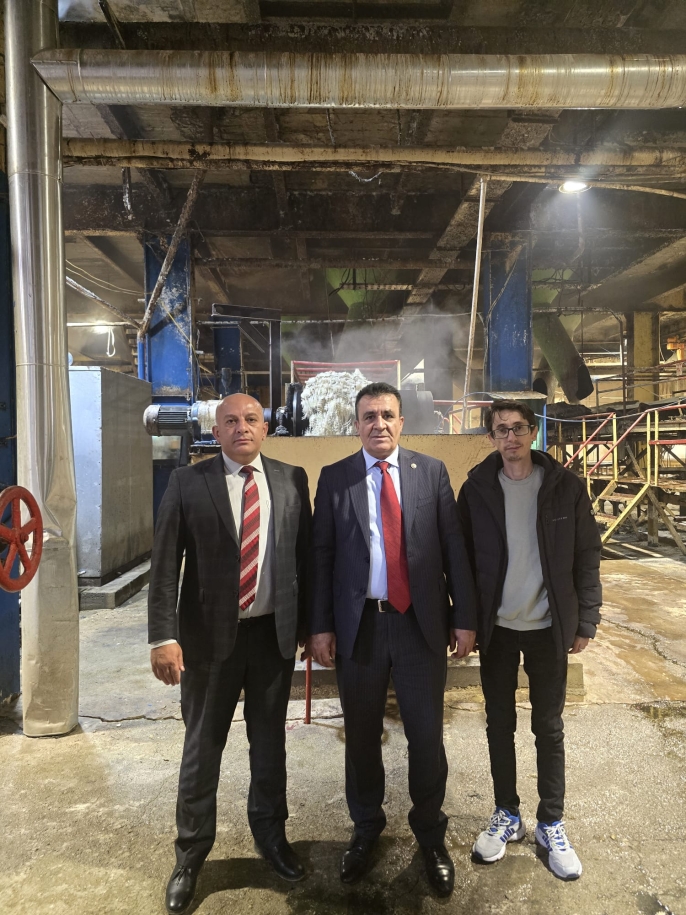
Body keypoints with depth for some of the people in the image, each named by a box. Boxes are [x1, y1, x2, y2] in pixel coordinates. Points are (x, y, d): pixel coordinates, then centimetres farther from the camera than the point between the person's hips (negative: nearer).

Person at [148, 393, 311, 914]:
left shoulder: (292, 480, 0)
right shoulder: (187, 483, -5)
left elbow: (306, 554, 4)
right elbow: (165, 564, -8)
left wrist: (309, 622, 4)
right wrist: (164, 636, -14)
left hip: (275, 631, 2)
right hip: (209, 633, -1)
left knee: (271, 740, 18)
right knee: (203, 745, 13)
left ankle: (271, 834, 42)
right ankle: (192, 852, 36)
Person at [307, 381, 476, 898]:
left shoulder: (432, 472, 1)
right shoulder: (334, 478, 0)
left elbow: (454, 547, 0)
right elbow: (321, 555, 0)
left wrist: (464, 617, -2)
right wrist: (320, 626, -3)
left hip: (421, 623, 0)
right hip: (359, 624, 1)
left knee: (427, 735, 10)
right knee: (362, 735, 15)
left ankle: (431, 832, 37)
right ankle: (366, 828, 40)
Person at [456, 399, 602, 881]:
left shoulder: (566, 487, -4)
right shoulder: (477, 489, -4)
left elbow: (588, 556, -1)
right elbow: (462, 558, -1)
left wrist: (586, 620, -2)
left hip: (548, 628, 0)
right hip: (496, 628, 1)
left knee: (549, 728, 12)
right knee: (500, 724, 14)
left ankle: (551, 824, 31)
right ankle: (507, 816, 33)